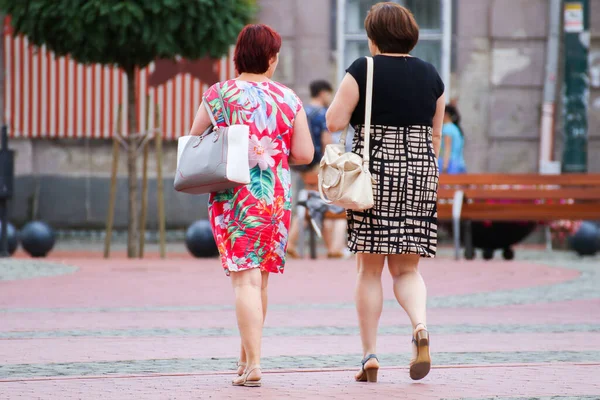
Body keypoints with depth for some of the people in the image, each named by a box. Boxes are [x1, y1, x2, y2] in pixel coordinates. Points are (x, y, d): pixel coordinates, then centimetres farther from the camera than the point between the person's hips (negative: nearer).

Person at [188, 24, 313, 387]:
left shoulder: (218, 95, -4)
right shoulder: (289, 99, 0)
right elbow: (305, 154, 1)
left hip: (233, 197, -2)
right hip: (276, 198, 2)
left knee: (245, 279, -6)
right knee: (261, 279, 16)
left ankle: (253, 364, -15)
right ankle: (247, 355, 27)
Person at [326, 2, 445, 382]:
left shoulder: (363, 70, -5)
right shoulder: (430, 74, 8)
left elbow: (335, 121, -9)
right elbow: (435, 134, 12)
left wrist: (339, 100, 11)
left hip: (374, 170, -3)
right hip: (419, 170, 3)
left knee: (370, 268, 5)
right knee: (407, 268, 9)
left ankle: (370, 355, 3)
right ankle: (420, 326, -18)